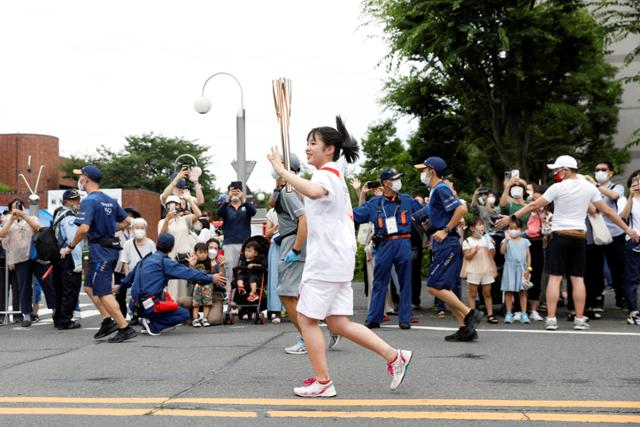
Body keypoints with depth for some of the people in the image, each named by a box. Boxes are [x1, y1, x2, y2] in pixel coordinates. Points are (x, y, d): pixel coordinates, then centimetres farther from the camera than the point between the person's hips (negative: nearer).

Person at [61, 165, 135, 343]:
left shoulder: (89, 201, -15)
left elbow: (84, 229, -25)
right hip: (112, 247, 9)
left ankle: (125, 328, -7)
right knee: (90, 287, 19)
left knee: (103, 292, -5)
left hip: (99, 250, -9)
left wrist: (70, 247, -13)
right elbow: (126, 221, 18)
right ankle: (108, 321, 14)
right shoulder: (110, 200, 11)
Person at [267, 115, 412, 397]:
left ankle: (323, 382, 4)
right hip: (338, 259, 10)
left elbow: (314, 192, -38)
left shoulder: (326, 173, -11)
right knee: (338, 323, 8)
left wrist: (281, 170, -33)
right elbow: (348, 215, 31)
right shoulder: (335, 175, 21)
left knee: (306, 318, -2)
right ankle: (394, 356, 8)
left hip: (326, 259, -10)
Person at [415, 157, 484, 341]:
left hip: (447, 245, -10)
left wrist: (446, 230, -20)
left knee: (434, 286, -13)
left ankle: (470, 313, -8)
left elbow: (461, 209, -23)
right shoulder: (435, 191, 18)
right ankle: (465, 328, 9)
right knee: (444, 289, 9)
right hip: (441, 245, 10)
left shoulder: (441, 189, -12)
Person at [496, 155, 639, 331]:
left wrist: (512, 217, 1)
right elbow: (608, 211, 5)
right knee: (578, 278, 6)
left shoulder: (558, 187, -7)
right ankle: (579, 319, 6)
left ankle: (551, 319, -5)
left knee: (555, 277, -2)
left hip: (560, 235, -3)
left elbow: (534, 206, -6)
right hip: (579, 236, 3)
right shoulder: (589, 187, 4)